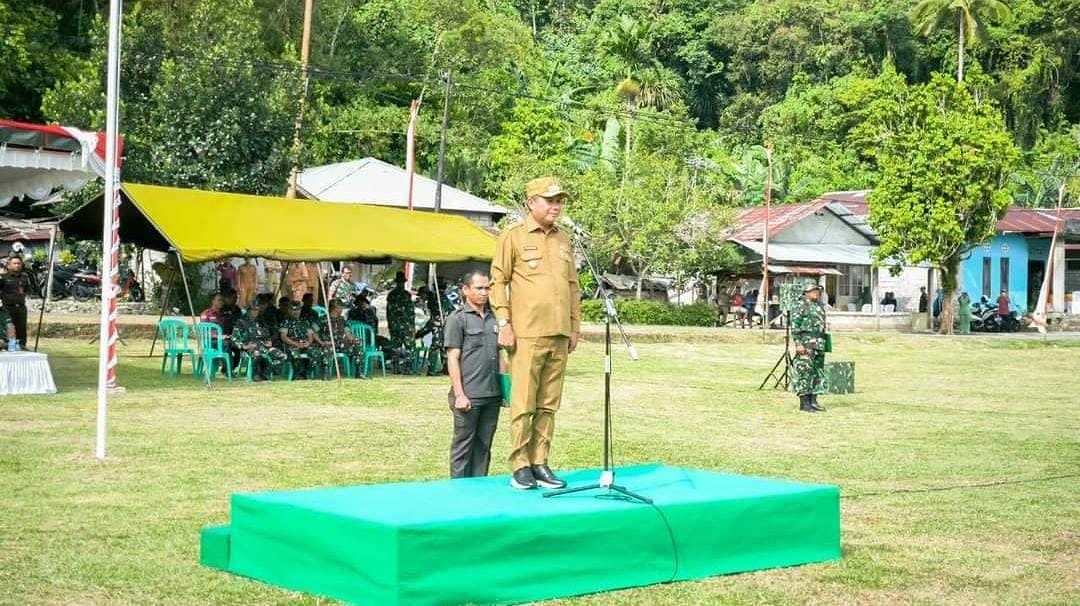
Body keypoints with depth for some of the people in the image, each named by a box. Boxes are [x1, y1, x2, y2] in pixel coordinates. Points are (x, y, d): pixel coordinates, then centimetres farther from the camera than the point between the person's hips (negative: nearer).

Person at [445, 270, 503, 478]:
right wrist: (459, 395, -11)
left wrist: (505, 388, 14)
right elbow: (453, 359, -6)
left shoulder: (494, 318, 15)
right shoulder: (457, 318, -2)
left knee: (483, 446, 9)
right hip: (469, 396, -5)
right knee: (463, 445, 1)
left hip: (493, 394, 5)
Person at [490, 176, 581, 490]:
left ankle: (540, 464, 13)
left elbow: (573, 285, 21)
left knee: (548, 405, 7)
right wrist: (504, 323, -8)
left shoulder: (563, 239, 16)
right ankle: (520, 467, 1)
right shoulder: (513, 237, 0)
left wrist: (575, 326, 16)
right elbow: (498, 281, -2)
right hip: (527, 335, -5)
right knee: (523, 404, -4)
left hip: (559, 336, 5)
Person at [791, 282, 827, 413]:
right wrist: (798, 343, -19)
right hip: (806, 343, -8)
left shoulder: (819, 306, 17)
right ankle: (804, 403, -5)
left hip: (819, 344, 8)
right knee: (805, 372, -8)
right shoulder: (801, 306, -7)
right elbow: (794, 326, -12)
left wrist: (822, 344, 18)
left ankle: (813, 401, 16)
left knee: (817, 373, 9)